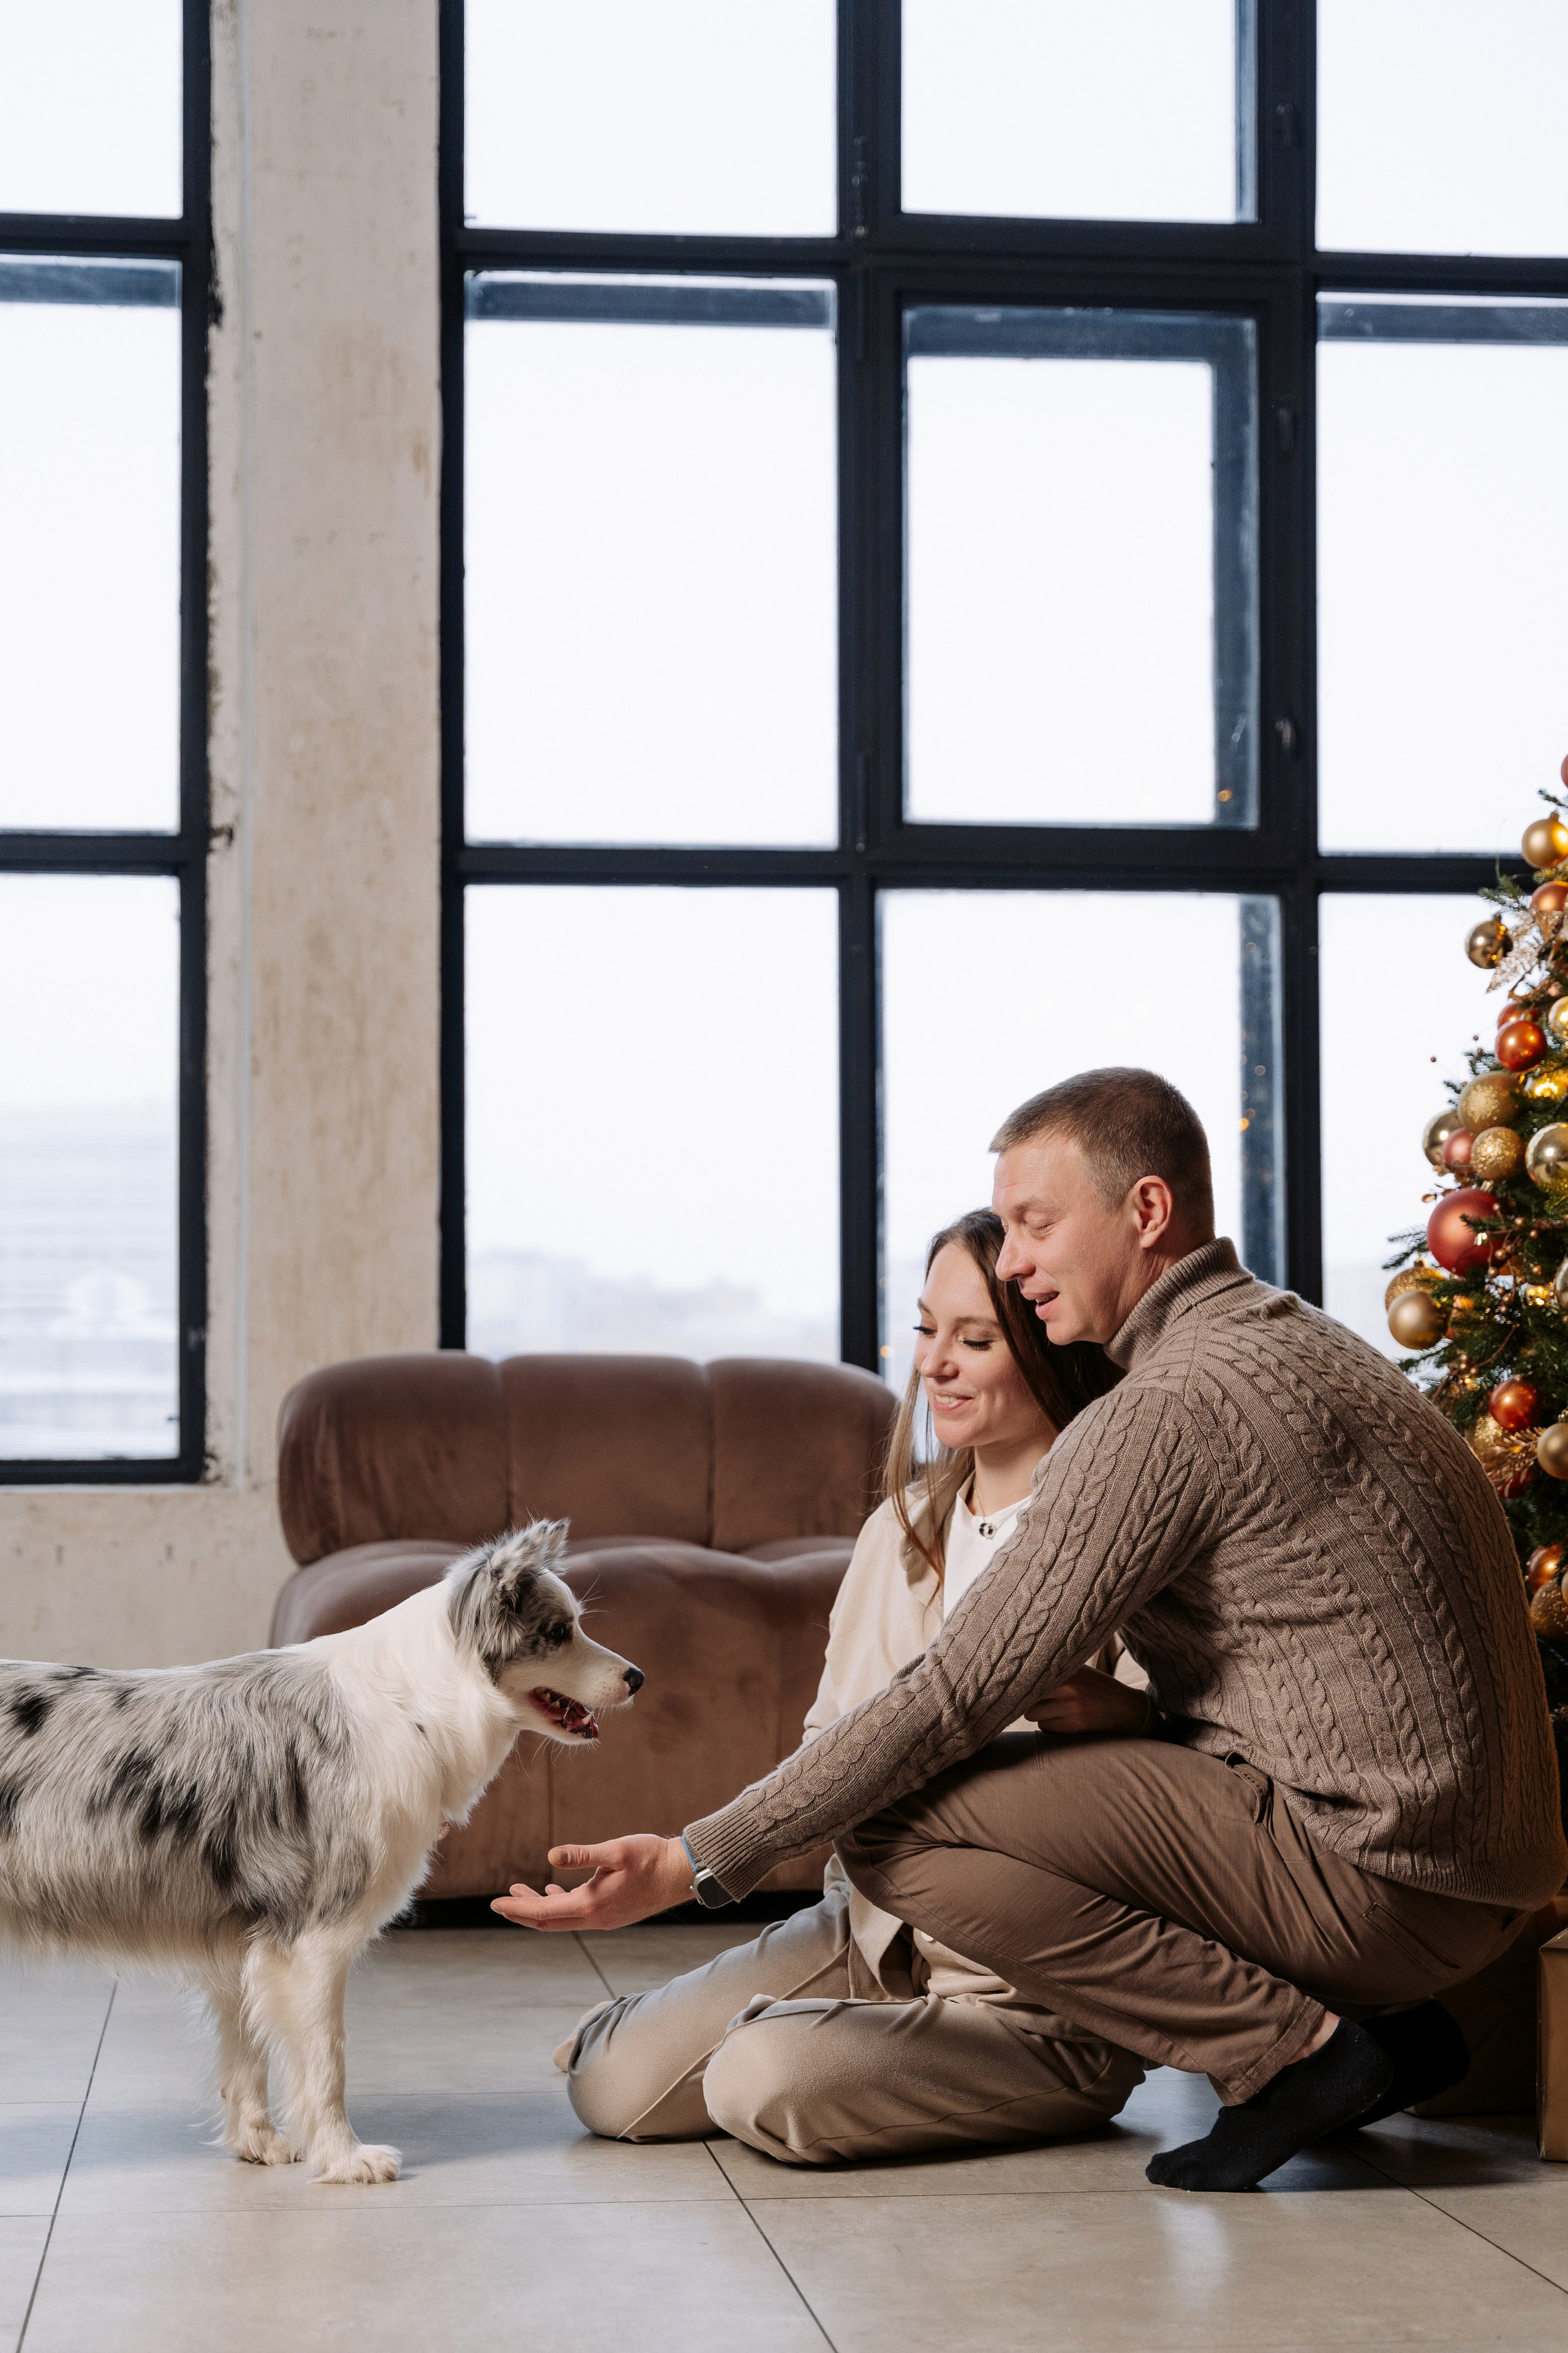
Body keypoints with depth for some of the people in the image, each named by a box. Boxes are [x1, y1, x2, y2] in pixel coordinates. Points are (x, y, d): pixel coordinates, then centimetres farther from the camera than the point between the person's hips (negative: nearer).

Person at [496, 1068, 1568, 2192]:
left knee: (893, 1826, -13)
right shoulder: (1310, 1345, 15)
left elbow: (957, 1696, -17)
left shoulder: (1166, 1412, -15)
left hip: (1376, 1883, -10)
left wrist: (695, 1862, -13)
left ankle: (1296, 2047, -9)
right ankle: (1387, 2029, 14)